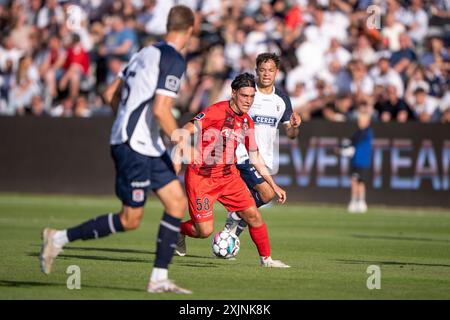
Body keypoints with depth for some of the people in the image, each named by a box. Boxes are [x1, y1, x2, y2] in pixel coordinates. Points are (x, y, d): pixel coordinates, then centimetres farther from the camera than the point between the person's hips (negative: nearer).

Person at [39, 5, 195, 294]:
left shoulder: (146, 53, 11)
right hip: (135, 147, -9)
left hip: (149, 147, 9)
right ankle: (59, 239, 8)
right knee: (130, 220, -2)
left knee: (178, 203, 5)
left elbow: (111, 94, 16)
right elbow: (161, 109, -24)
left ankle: (159, 279, 4)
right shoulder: (174, 61, -14)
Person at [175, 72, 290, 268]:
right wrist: (185, 149, -44)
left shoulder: (247, 122, 7)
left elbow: (255, 158, 16)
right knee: (205, 231, -10)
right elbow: (186, 131, -22)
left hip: (228, 176, 6)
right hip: (201, 176, -6)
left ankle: (266, 259, 14)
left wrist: (274, 186, 15)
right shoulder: (216, 111, -15)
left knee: (253, 215, -3)